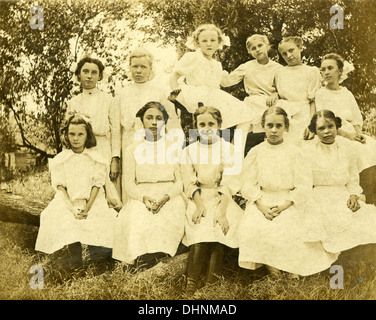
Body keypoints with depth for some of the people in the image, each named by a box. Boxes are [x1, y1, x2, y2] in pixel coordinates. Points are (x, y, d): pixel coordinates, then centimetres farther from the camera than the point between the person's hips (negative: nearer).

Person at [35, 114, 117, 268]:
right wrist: (73, 209, -15)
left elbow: (97, 185, -1)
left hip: (93, 201, 0)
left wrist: (87, 208, -14)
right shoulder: (59, 159, 5)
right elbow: (60, 186, -1)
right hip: (67, 202, 0)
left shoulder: (96, 158, 4)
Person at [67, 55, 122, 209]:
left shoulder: (109, 101, 8)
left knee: (108, 200, -11)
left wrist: (115, 160, -7)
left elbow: (116, 132, 2)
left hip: (103, 155, -2)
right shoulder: (73, 103, 16)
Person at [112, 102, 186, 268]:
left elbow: (181, 181, 5)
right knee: (136, 221, -32)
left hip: (170, 199, 0)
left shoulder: (175, 148, 12)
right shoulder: (132, 150, 14)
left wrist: (165, 197, -15)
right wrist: (144, 198, -15)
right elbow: (129, 184, 6)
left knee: (167, 221, -32)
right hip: (140, 199, 0)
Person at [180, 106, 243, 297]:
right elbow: (189, 183, 3)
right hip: (198, 199, 0)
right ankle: (191, 288, -21)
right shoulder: (189, 151, 11)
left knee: (219, 227, -25)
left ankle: (210, 287, -17)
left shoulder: (229, 149, 5)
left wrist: (221, 210, -19)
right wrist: (199, 204, -16)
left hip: (222, 199, 0)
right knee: (200, 229, -25)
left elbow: (229, 184, -4)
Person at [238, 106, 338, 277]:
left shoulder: (295, 153, 0)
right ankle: (268, 263, -1)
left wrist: (284, 206, -17)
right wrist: (261, 206, -14)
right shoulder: (256, 152, 5)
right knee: (251, 228, -24)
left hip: (289, 202, -1)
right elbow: (248, 184, 2)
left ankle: (293, 264, 2)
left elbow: (304, 187, -3)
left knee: (287, 229, -27)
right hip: (261, 202, 2)